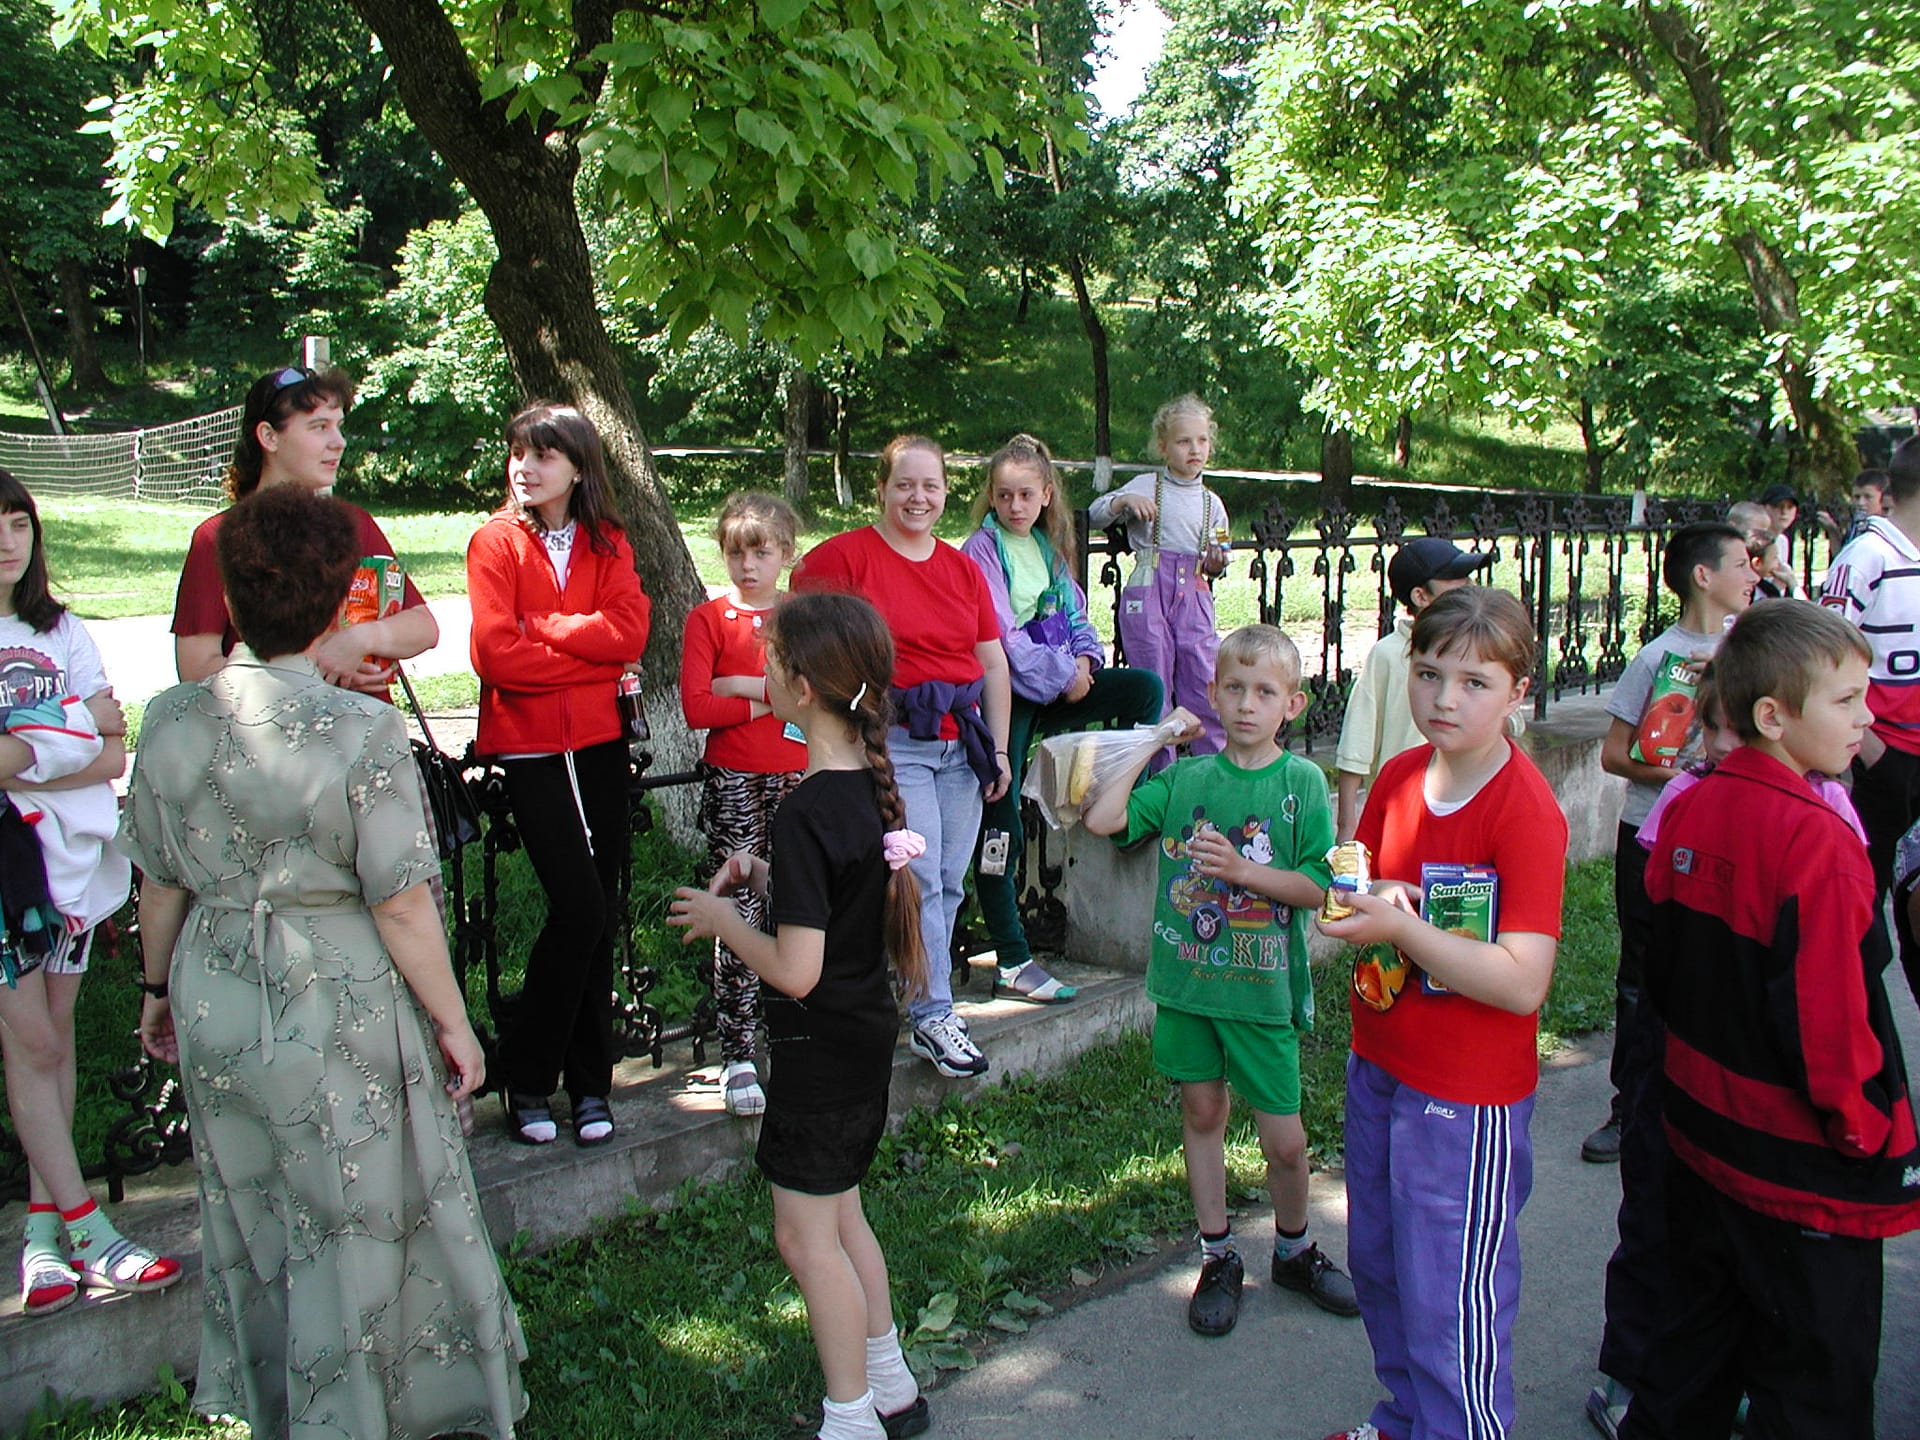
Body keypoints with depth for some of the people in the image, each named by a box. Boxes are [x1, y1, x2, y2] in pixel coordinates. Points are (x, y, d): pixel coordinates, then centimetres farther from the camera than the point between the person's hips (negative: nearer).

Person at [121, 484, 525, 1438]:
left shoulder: (170, 721, -6)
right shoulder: (361, 731, -21)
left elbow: (159, 885, 4)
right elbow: (401, 903, -18)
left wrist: (158, 988, 20)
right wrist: (452, 1020, -6)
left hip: (215, 1010, 5)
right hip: (340, 1016, -5)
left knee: (253, 1227, 23)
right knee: (355, 1229, 13)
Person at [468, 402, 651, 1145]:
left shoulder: (607, 543, 10)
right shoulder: (496, 541, 1)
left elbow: (628, 630, -6)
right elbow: (496, 652, -11)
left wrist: (542, 628, -10)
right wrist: (592, 657, -8)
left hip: (600, 742, 3)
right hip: (530, 746, -3)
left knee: (599, 915, 5)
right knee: (579, 905, -13)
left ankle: (589, 1083, 17)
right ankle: (526, 1077, 4)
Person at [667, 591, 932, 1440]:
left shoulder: (806, 813, -26)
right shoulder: (873, 785, 1)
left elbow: (795, 971, -26)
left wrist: (723, 919, -11)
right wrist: (769, 878, 7)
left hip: (820, 1046, -9)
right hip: (868, 1029, 9)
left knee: (806, 1236, 6)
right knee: (839, 1215, 22)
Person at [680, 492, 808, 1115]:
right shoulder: (708, 618, 2)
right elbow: (696, 708, -10)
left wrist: (749, 687, -12)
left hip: (800, 778, 2)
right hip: (734, 783, -2)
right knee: (739, 917, -3)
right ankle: (737, 1054, 4)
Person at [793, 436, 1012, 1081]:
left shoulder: (964, 568, 14)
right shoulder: (846, 556, -3)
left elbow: (994, 665, 17)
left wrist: (999, 749, 14)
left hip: (962, 742, 6)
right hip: (893, 742, -5)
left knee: (949, 884, 6)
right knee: (919, 881, -9)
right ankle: (935, 1016, 1)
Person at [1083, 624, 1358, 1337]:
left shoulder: (1301, 782, -5)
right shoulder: (1187, 777, 3)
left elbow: (1317, 886, -7)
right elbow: (1102, 818, -7)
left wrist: (1242, 871, -21)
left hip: (1262, 987, -3)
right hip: (1187, 978, 3)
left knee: (1284, 1139, 3)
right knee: (1201, 1112, 13)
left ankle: (1294, 1250, 30)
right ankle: (1217, 1258, 29)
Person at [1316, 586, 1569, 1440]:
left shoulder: (1527, 811, -20)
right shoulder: (1398, 778, 2)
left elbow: (1522, 983, -25)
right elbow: (1358, 891, 14)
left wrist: (1401, 928, -30)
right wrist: (1371, 896, -9)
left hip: (1467, 1096, -8)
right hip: (1378, 1065, 8)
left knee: (1450, 1306, 3)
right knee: (1379, 1268, 22)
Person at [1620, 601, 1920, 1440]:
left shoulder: (1688, 811, 0)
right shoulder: (1816, 842, -24)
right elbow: (1831, 1022, -22)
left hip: (1701, 1137, 8)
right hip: (1801, 1174, -7)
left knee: (1696, 1346, 23)